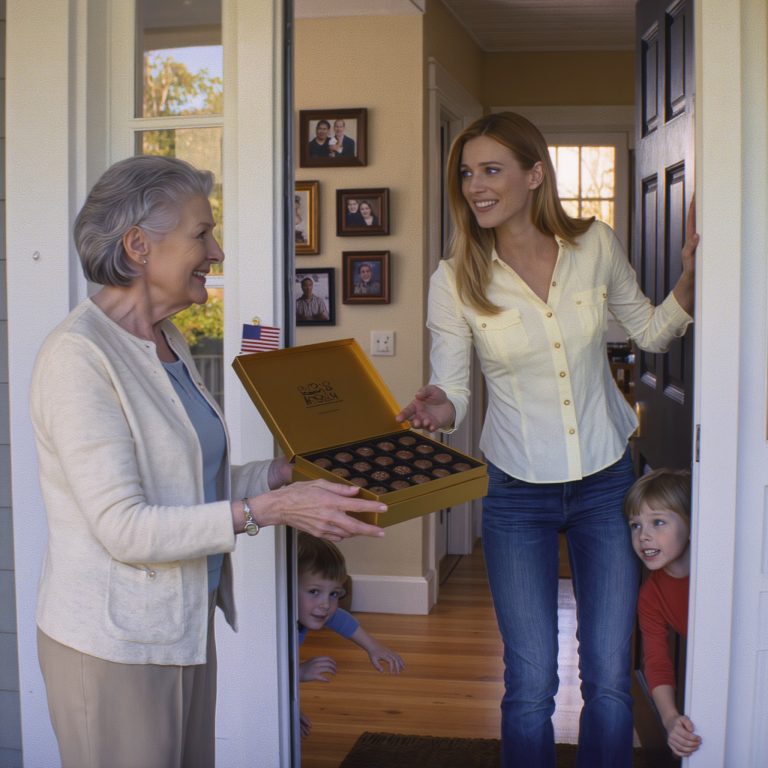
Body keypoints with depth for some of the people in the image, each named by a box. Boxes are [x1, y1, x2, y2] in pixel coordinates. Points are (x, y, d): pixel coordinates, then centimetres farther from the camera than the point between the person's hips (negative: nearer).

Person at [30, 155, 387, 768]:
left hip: (186, 623, 8)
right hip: (113, 643, -8)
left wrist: (291, 471, 1)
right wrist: (267, 509, -27)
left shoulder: (167, 343, 9)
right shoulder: (78, 356, -19)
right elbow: (123, 527, -24)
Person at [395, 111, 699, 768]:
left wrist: (692, 270, -7)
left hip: (606, 481, 1)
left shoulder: (596, 246, -5)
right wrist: (436, 410, -28)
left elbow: (652, 332, 9)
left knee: (610, 679, 6)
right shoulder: (455, 281, -10)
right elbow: (451, 389, -5)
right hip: (518, 493, -1)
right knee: (530, 687, 4)